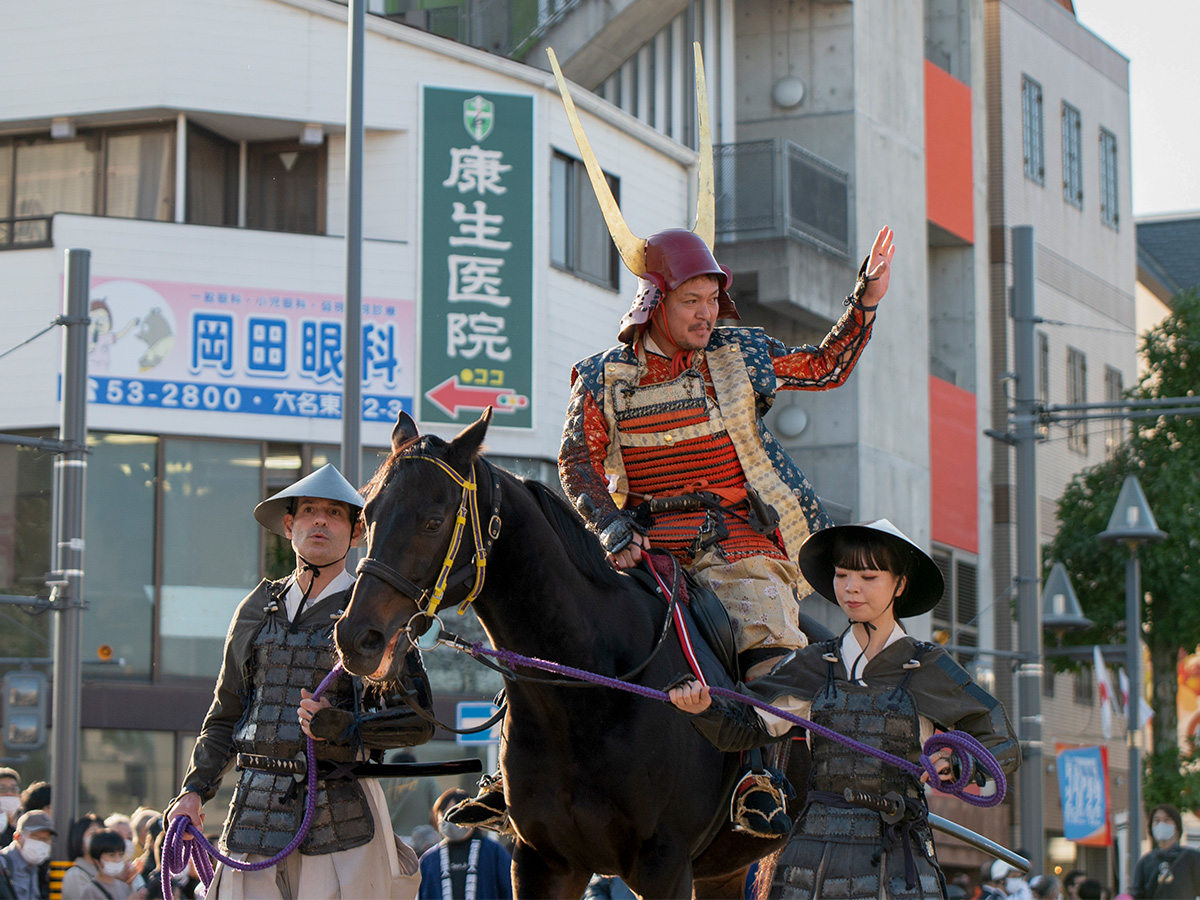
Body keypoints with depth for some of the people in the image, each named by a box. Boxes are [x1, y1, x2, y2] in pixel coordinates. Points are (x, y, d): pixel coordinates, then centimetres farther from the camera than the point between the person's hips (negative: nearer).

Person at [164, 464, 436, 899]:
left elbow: (419, 720, -2)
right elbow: (225, 716, 19)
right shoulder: (257, 609, 15)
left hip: (341, 812, -3)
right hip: (255, 810, 3)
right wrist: (195, 790, 6)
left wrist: (341, 726, -17)